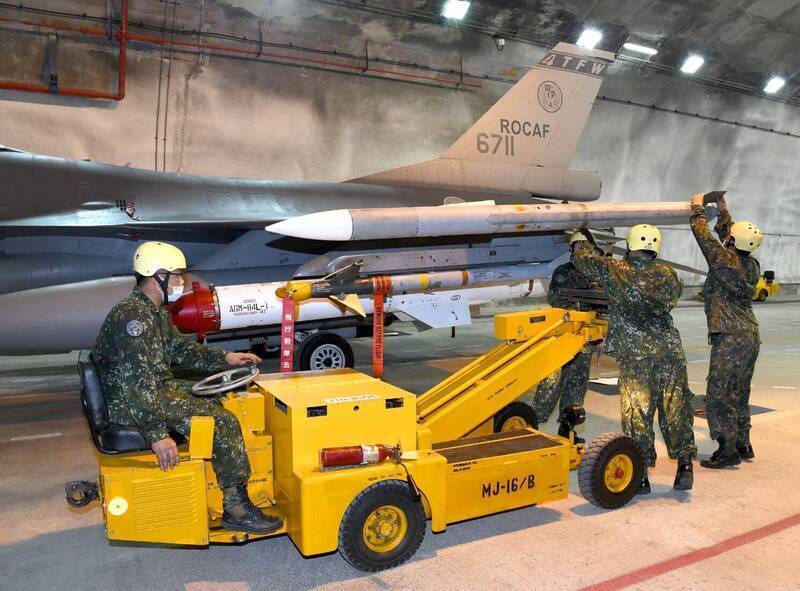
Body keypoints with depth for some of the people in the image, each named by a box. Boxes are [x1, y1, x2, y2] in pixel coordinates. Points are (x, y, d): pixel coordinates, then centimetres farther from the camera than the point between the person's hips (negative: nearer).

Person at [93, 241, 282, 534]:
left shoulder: (157, 313, 13)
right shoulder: (132, 316, -22)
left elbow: (179, 348, 25)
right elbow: (138, 383, -29)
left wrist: (224, 357, 15)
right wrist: (157, 435, -32)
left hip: (159, 388, 11)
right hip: (131, 406, -11)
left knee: (220, 406, 10)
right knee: (223, 422, -17)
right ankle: (236, 508, -6)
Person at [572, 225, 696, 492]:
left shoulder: (613, 270, -2)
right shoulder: (666, 274, 6)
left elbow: (581, 259, 10)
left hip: (634, 353, -3)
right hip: (670, 350, 3)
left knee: (636, 412, 3)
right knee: (675, 408, 10)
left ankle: (641, 474, 6)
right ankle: (685, 464, 13)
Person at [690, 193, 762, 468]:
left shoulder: (726, 262, -16)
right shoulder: (752, 265, 8)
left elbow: (704, 236, -6)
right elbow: (728, 235, 25)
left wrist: (698, 208, 9)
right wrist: (722, 210, 32)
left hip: (730, 338, -9)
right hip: (750, 335, 9)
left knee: (718, 394, -4)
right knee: (739, 393, 17)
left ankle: (727, 450, -1)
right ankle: (743, 445, 26)